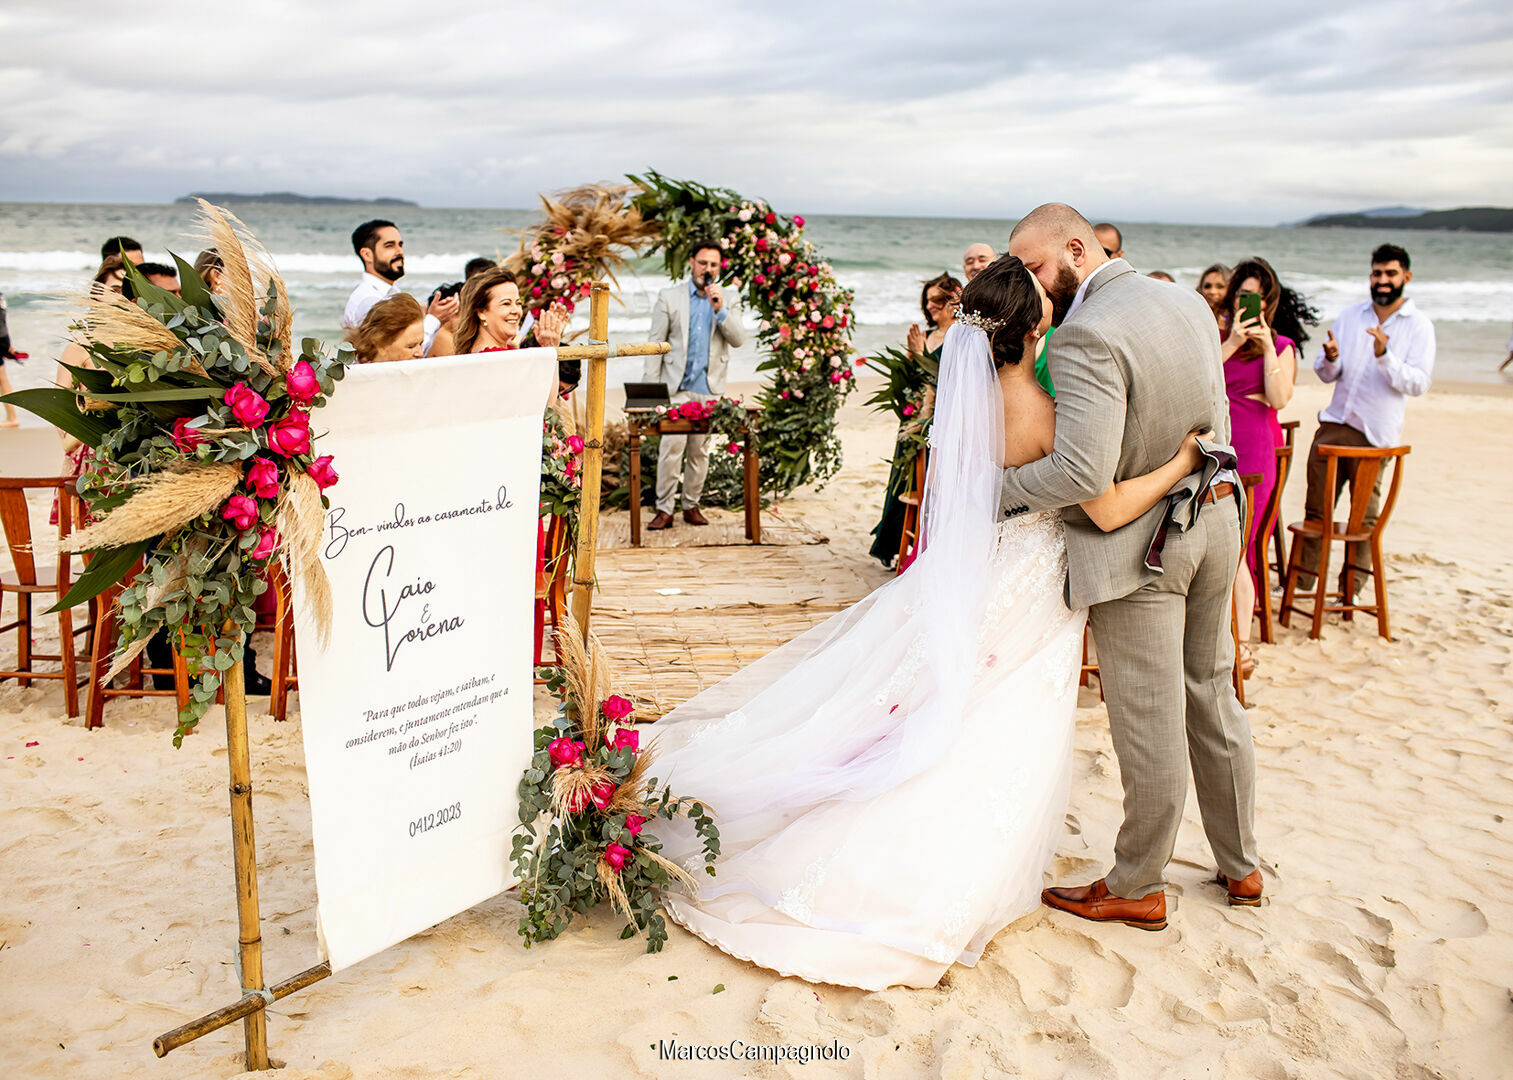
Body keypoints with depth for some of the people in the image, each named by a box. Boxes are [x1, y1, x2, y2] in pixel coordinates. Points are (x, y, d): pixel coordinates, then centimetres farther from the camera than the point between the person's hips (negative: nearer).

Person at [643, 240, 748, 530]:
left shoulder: (728, 299, 10)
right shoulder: (669, 297, 6)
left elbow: (738, 340, 0)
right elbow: (656, 342, 4)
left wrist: (720, 310, -14)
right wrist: (650, 386, -2)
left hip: (710, 387, 2)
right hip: (677, 386, -2)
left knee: (700, 450, 6)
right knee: (671, 446, -11)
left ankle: (692, 505, 17)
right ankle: (664, 509, -6)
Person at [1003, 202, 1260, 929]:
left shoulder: (1086, 338, -23)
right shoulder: (1189, 304, 4)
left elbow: (1081, 473, -32)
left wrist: (992, 492, -18)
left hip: (1137, 544, -9)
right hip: (1215, 520, 9)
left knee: (1149, 725, 3)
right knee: (1213, 699, 20)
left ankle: (1136, 888, 20)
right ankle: (1240, 867, 34)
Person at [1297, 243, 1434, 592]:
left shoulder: (1419, 325, 0)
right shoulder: (1350, 316, 11)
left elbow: (1419, 383, -10)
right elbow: (1326, 374, 12)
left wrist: (1384, 356, -23)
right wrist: (1331, 358, -11)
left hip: (1375, 433, -3)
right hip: (1334, 424, 3)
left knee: (1364, 516, 4)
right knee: (1316, 509, 4)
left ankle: (1352, 588, 15)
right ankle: (1300, 581, 12)